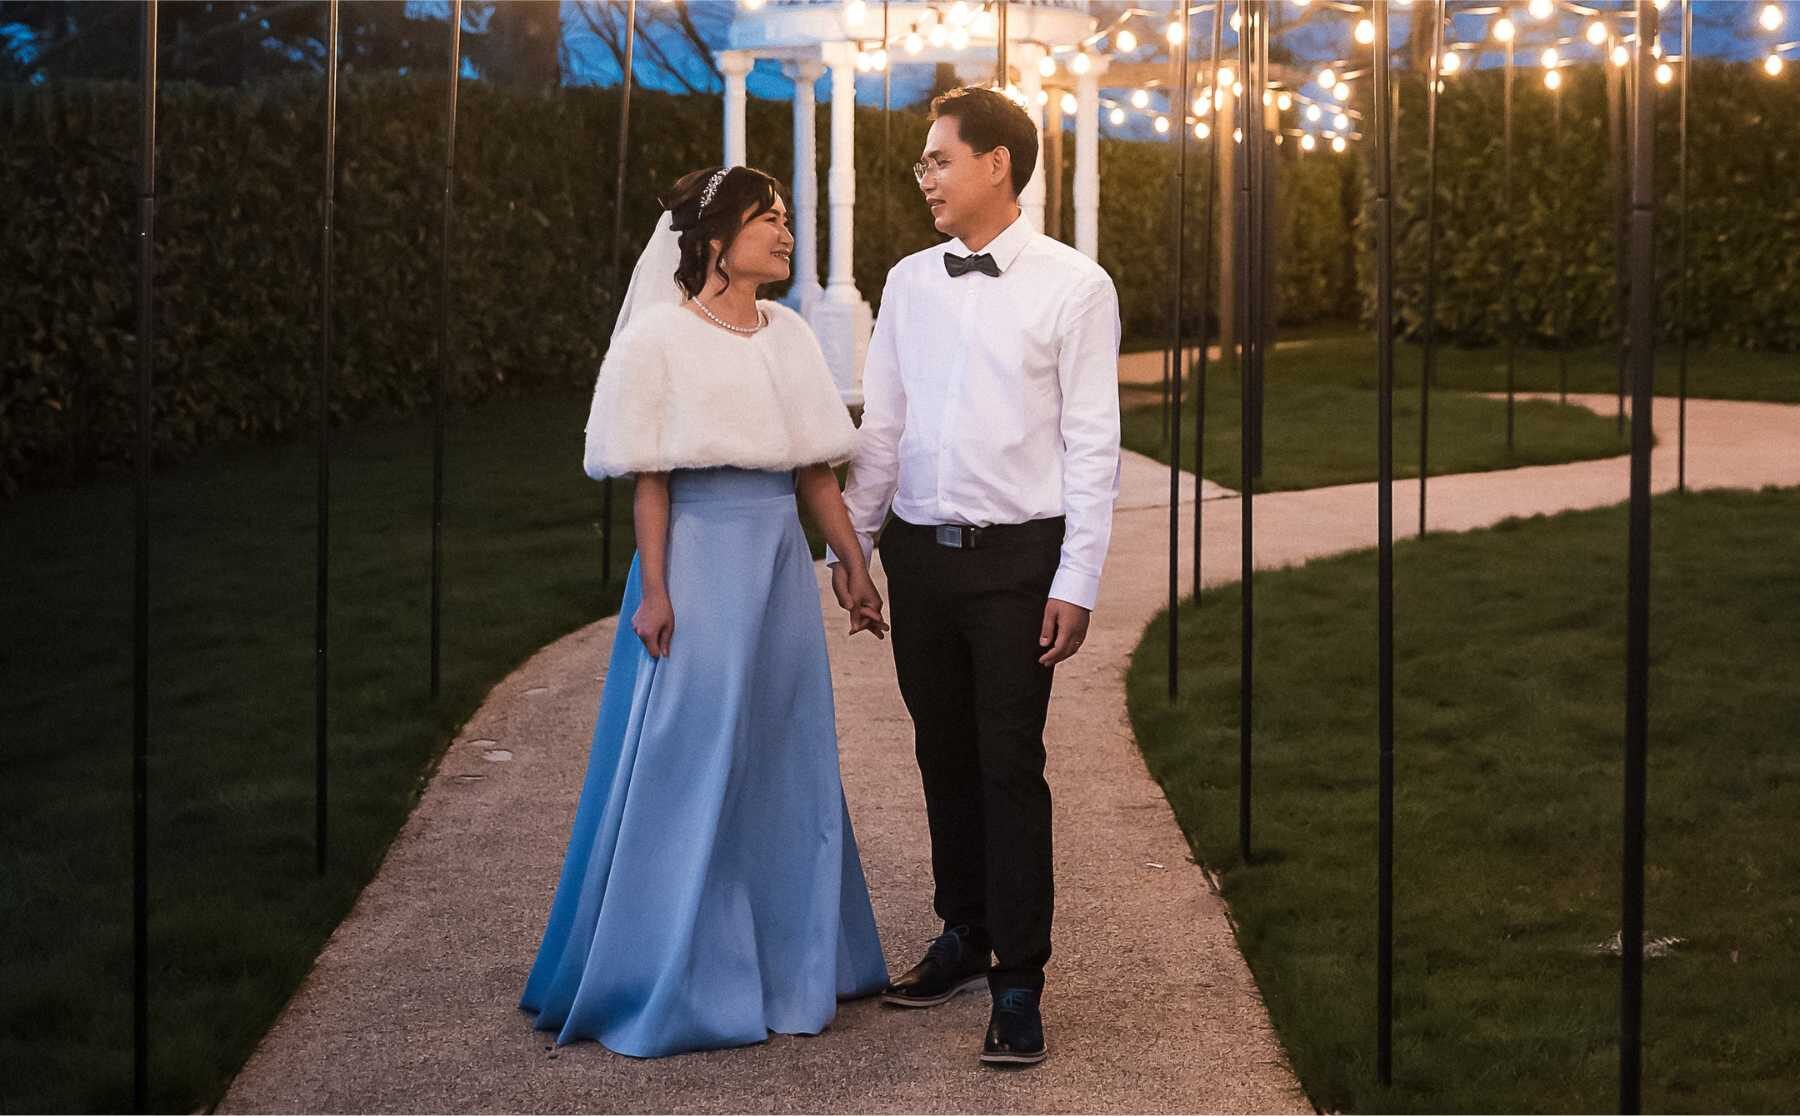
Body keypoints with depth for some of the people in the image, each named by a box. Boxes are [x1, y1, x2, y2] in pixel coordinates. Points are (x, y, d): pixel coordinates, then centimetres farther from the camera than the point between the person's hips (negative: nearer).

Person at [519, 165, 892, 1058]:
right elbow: (649, 478, -9)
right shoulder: (663, 337, -7)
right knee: (687, 771, -2)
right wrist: (654, 592, -13)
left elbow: (814, 469, 13)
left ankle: (785, 962, 22)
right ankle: (671, 980, 8)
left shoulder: (788, 336, 10)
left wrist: (854, 568, 11)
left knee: (785, 765, 10)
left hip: (780, 564, 6)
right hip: (701, 557, -6)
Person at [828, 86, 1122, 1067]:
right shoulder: (908, 282, 9)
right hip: (918, 548, 5)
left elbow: (1093, 443, -6)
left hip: (1017, 556, -4)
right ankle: (964, 937, 27)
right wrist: (851, 542, 9)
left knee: (1009, 766, -3)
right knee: (943, 757, 12)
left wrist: (1075, 583, -10)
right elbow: (880, 425, 14)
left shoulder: (1072, 286, -5)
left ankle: (1018, 985, 4)